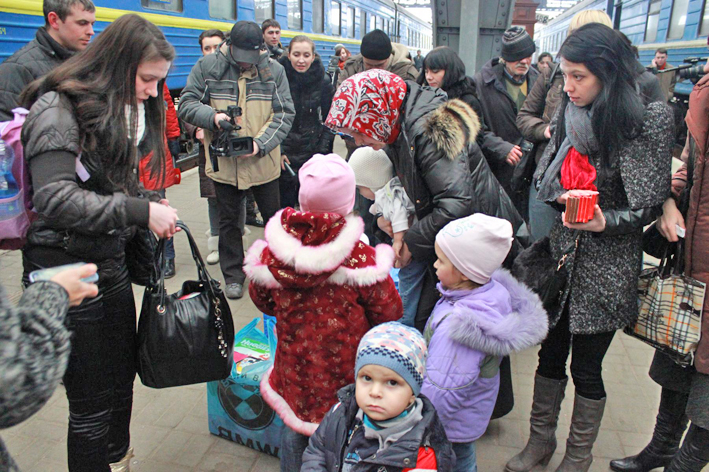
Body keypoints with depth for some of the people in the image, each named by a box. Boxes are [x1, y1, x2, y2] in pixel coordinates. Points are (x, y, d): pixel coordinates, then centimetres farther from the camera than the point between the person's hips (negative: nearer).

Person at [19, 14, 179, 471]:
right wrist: (141, 211, -26)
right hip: (66, 266, -8)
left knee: (124, 376, 20)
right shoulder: (59, 108, -15)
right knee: (92, 400, 3)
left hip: (112, 261, 8)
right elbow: (56, 200, -25)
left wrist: (152, 201, 1)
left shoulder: (126, 108, 11)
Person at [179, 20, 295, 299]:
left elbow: (285, 113, -2)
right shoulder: (206, 67, -2)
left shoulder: (274, 70, 0)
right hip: (223, 162, 0)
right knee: (229, 221, 12)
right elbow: (187, 105, -1)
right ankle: (233, 276, 29)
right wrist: (213, 116, -22)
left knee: (274, 216, 15)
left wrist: (261, 143, -16)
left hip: (264, 161, 1)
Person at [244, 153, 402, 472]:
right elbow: (389, 312, -11)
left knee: (293, 431, 25)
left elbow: (262, 301, 5)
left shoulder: (272, 251, -12)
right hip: (343, 372, -3)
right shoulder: (359, 257, -23)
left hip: (295, 368, 3)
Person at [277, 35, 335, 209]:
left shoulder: (323, 81, -1)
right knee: (284, 204, 3)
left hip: (312, 153, 1)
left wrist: (323, 151, 0)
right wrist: (277, 150, -8)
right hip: (283, 155, -1)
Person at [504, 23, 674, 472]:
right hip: (561, 254, 5)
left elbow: (647, 208, -11)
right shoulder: (571, 115, 4)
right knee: (551, 353, 14)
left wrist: (603, 221, -27)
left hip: (606, 266, -4)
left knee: (586, 367, 7)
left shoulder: (646, 123, -12)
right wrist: (561, 193, -3)